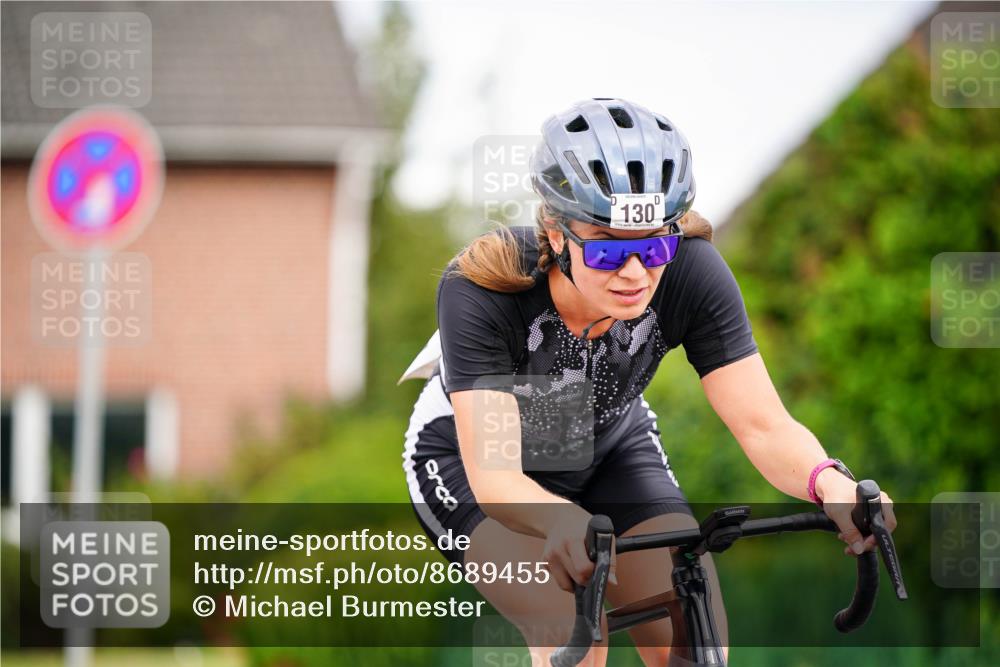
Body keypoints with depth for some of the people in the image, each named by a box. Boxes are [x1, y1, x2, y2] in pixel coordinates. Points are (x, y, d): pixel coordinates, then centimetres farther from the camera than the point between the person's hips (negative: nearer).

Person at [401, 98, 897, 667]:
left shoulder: (691, 273, -28)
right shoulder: (478, 292, -36)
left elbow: (764, 426, -31)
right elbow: (494, 476, -42)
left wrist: (830, 483, -53)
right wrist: (563, 522, -64)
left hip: (608, 449, 3)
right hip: (468, 458, -3)